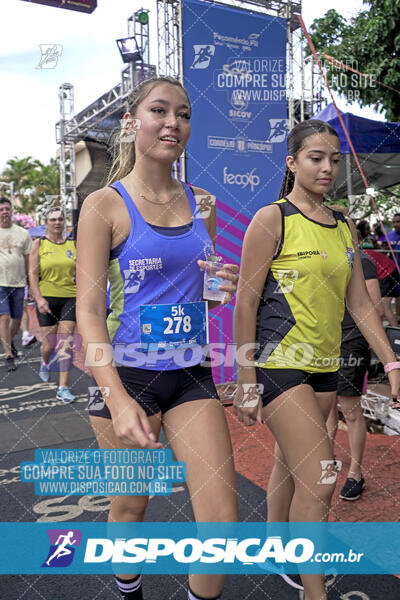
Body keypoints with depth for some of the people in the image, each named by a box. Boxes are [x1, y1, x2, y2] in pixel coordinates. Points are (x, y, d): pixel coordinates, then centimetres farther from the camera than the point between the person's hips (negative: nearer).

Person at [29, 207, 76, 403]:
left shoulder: (73, 244, 7)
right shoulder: (39, 244, 2)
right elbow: (33, 274, -3)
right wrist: (39, 298, -13)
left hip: (70, 298, 1)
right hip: (47, 299, -1)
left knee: (66, 343, -5)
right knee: (49, 345, 4)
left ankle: (63, 388, 1)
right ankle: (45, 362, 42)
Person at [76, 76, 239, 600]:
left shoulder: (200, 202, 7)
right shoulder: (105, 205, -7)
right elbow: (89, 310, -12)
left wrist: (224, 288, -5)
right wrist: (118, 399, -24)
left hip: (191, 371, 4)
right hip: (129, 372, -3)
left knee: (224, 519, 1)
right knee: (131, 506, 15)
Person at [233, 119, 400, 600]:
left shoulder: (344, 226, 12)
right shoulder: (272, 219, -8)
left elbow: (359, 303, 13)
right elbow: (245, 302, -10)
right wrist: (246, 382, -12)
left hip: (323, 366, 6)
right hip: (279, 362, -6)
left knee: (289, 465, 17)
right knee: (318, 479, -8)